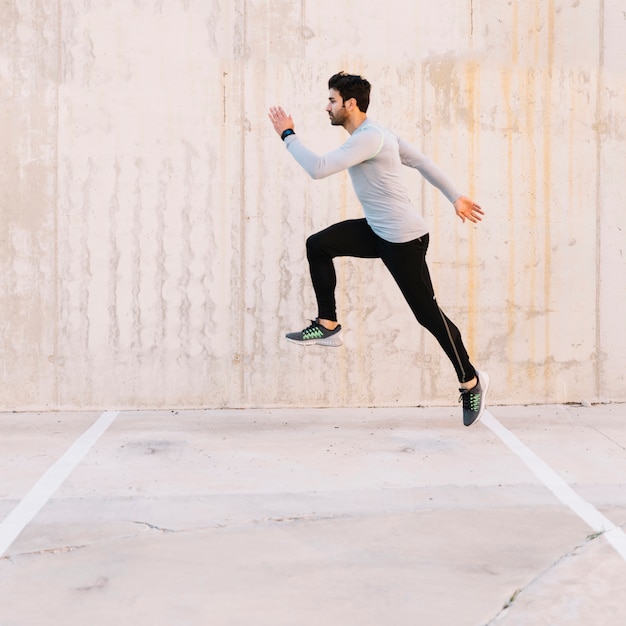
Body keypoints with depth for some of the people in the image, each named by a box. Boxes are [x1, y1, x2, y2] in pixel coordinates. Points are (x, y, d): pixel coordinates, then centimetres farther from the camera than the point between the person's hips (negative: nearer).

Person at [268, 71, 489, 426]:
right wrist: (455, 198, 20)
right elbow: (423, 162, 15)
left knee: (428, 313, -1)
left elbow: (318, 169, -28)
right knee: (318, 246, 2)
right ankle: (328, 325, 8)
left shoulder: (368, 138, -22)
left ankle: (471, 381, 14)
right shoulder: (376, 135, 10)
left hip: (403, 238, -10)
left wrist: (288, 134, -14)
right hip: (378, 231, 10)